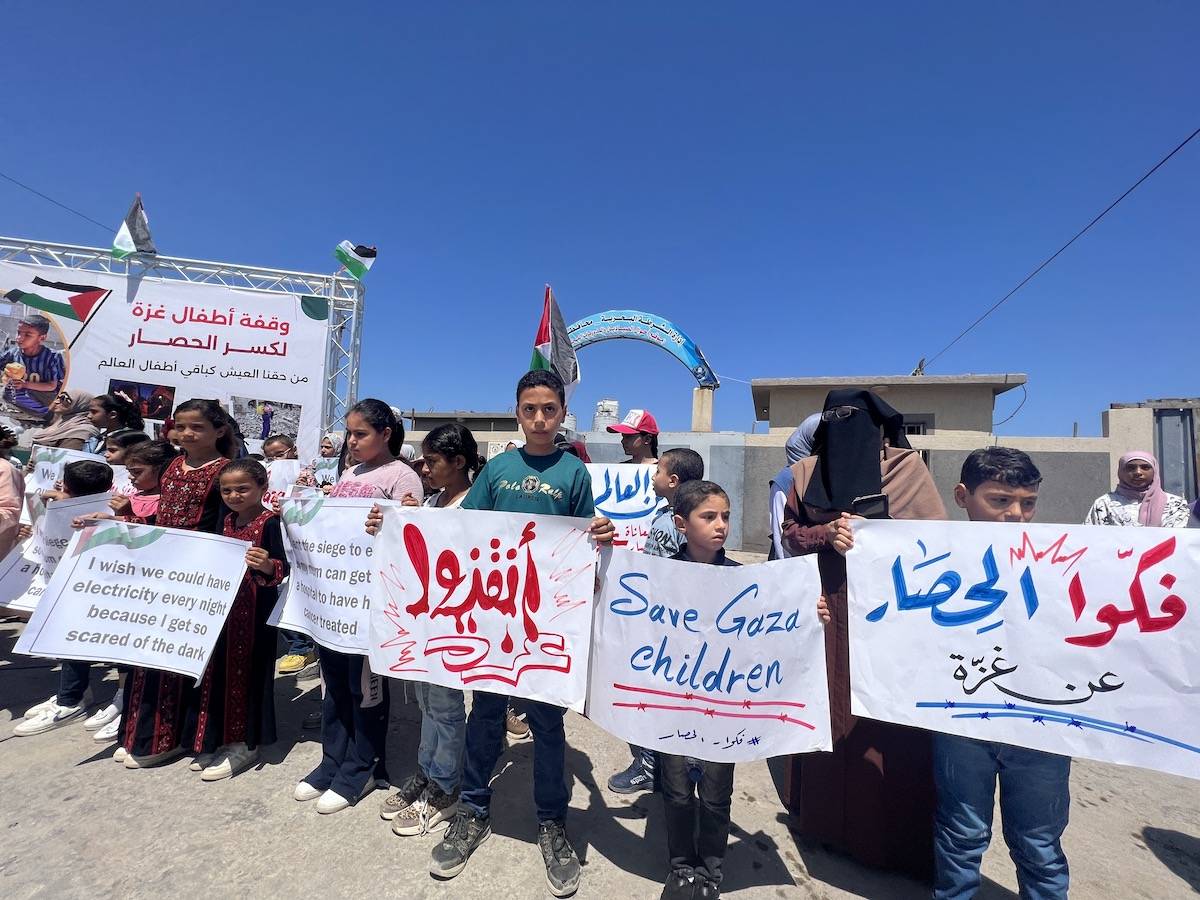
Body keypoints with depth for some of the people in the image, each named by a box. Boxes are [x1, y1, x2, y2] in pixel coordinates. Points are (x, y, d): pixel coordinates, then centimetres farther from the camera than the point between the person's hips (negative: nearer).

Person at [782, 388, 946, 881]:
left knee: (888, 716, 2)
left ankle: (895, 834, 21)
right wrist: (828, 533, -12)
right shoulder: (807, 471, 5)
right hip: (827, 609, 2)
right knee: (830, 710, 10)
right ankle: (827, 818, 29)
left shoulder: (906, 465, -1)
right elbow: (790, 534, 7)